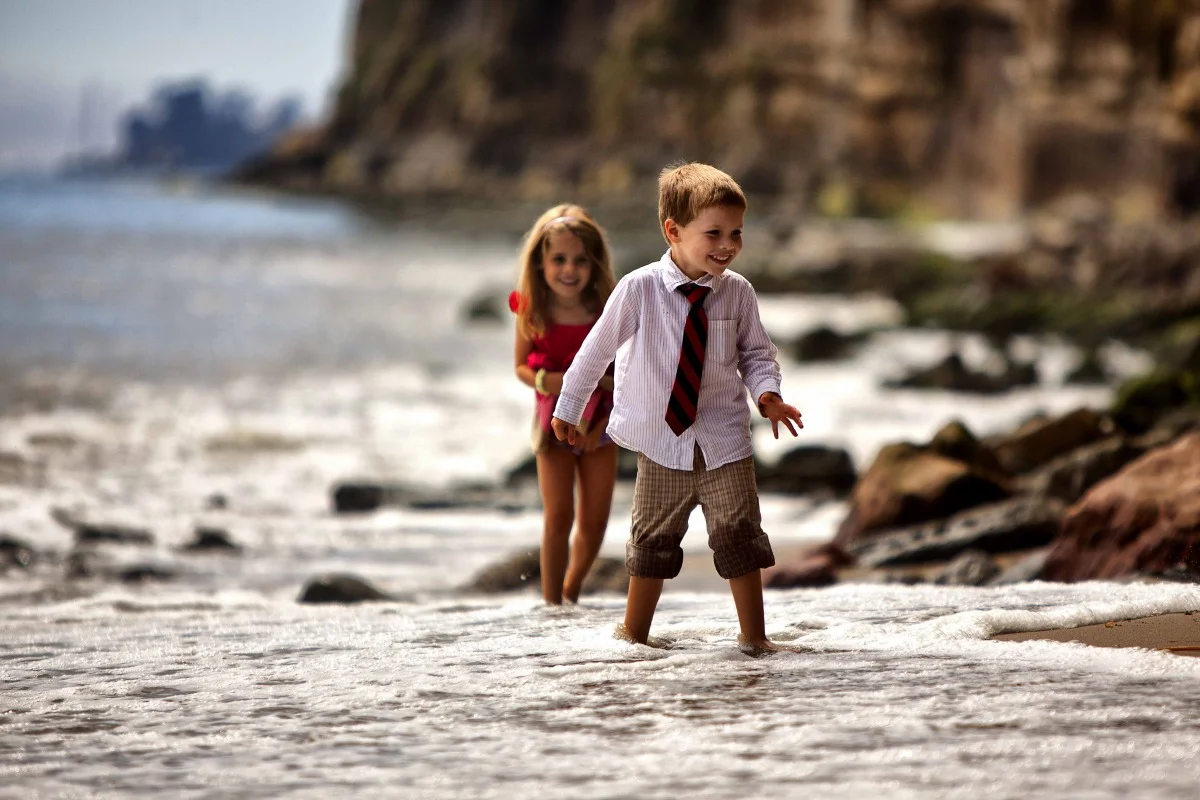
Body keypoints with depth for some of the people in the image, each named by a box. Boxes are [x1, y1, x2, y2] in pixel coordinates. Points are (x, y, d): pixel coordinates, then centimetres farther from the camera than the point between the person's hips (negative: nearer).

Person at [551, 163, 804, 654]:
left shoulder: (736, 292, -6)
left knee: (739, 536, -3)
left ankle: (754, 637, 7)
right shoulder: (639, 289, -12)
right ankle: (634, 633, 24)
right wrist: (568, 408, 9)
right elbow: (598, 349, 0)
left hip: (723, 442, 1)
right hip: (661, 440, -1)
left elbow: (756, 352, 6)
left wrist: (766, 392, -14)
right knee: (653, 539, 10)